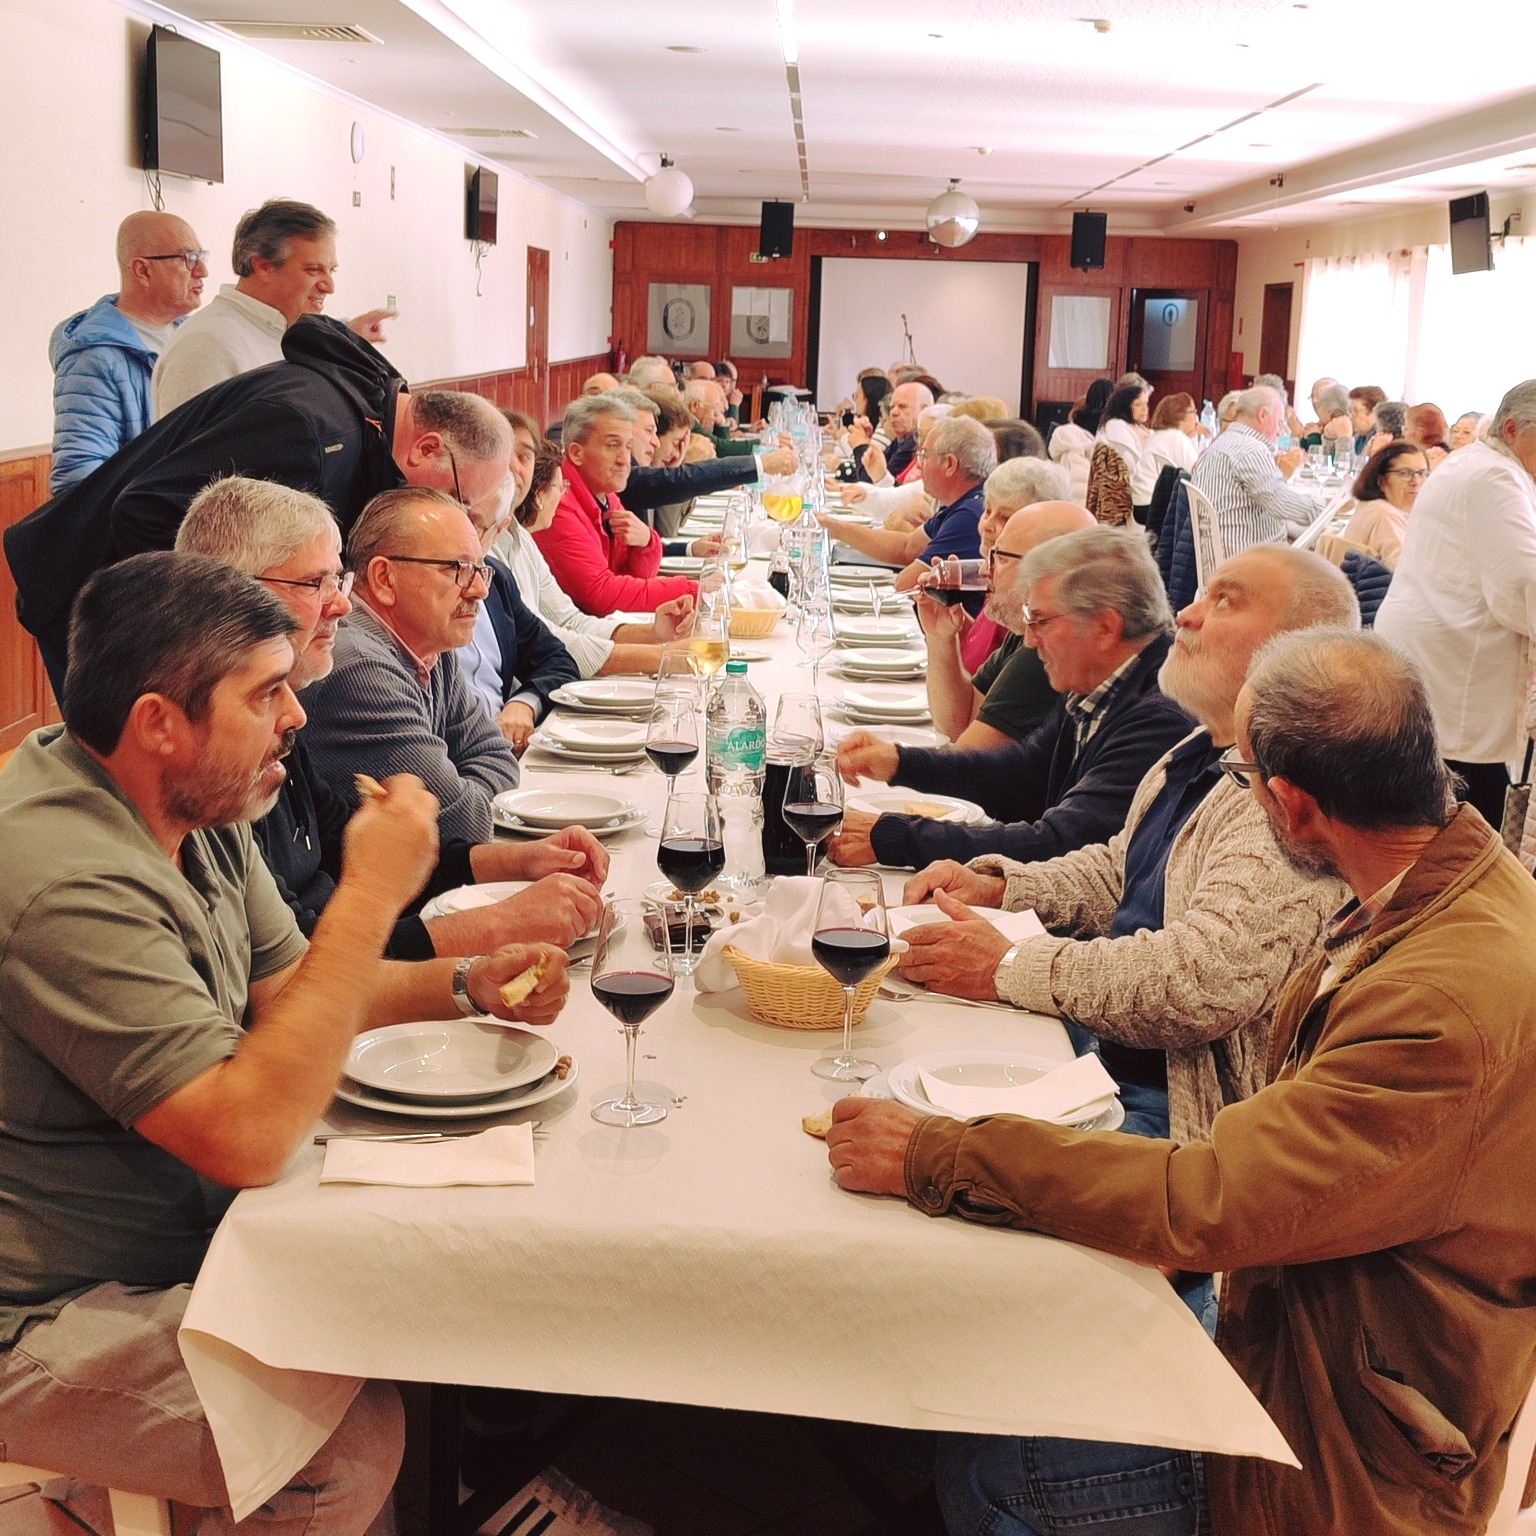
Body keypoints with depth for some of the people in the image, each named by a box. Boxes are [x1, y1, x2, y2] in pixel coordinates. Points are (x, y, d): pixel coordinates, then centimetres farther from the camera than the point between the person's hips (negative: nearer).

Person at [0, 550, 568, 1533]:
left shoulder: (199, 808, 0)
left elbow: (281, 991, 12)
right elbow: (248, 1137, -34)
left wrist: (464, 986, -4)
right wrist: (372, 895, -30)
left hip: (181, 1228, 9)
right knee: (353, 1445, -20)